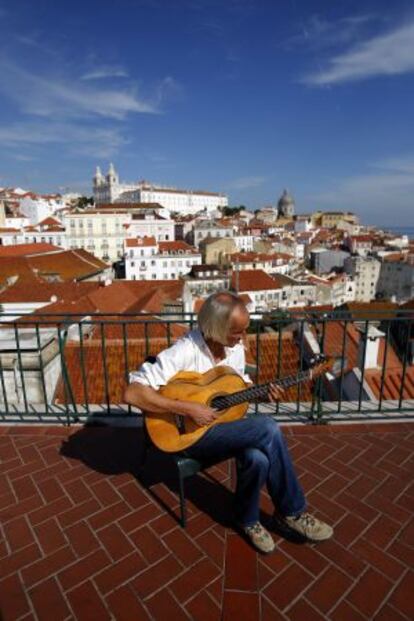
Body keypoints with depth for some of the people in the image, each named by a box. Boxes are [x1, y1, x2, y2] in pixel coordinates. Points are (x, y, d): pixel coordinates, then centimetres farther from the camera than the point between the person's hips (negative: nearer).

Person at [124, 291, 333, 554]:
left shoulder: (236, 346, -3)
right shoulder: (184, 352, -25)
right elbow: (133, 393, -29)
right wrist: (187, 408, -30)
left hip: (224, 423, 6)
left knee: (258, 459, -26)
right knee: (269, 429, -24)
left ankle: (247, 518, 5)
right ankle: (292, 511, -1)